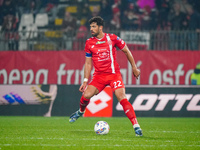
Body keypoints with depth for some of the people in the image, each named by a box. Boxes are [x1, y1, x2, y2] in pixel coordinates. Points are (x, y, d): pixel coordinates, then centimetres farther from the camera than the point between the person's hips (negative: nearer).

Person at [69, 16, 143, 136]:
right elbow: (88, 63, 11)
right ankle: (81, 111, 19)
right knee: (86, 95, -15)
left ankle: (136, 125, -16)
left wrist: (134, 67, 8)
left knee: (122, 98, -18)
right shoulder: (89, 43, 4)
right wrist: (85, 81, 6)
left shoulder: (112, 38, -4)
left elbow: (126, 51, 8)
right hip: (99, 76, 3)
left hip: (114, 74, -3)